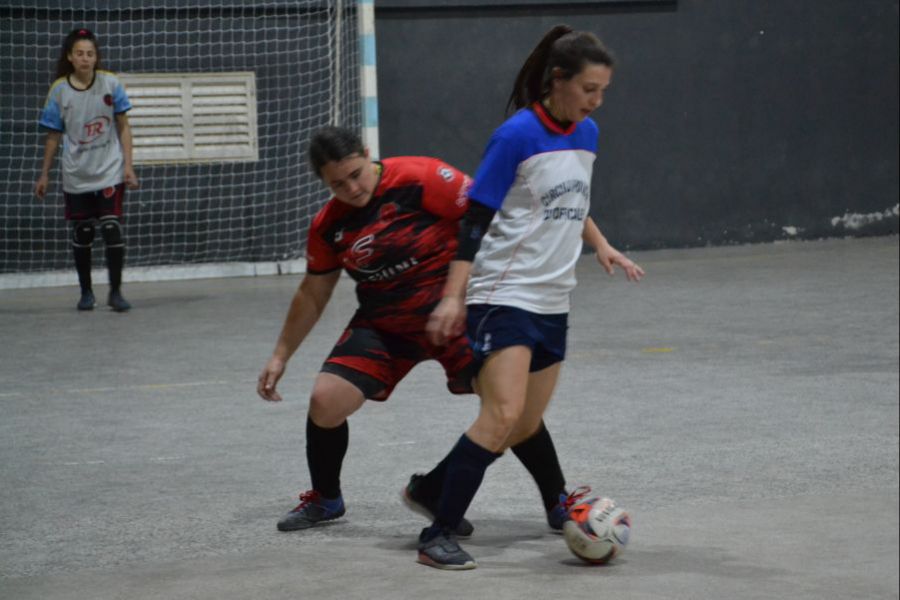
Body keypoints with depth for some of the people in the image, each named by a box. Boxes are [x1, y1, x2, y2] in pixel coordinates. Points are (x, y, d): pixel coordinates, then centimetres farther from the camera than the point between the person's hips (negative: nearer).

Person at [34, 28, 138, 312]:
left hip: (110, 172, -1)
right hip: (76, 176, 1)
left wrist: (128, 166, -4)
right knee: (81, 235, 7)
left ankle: (115, 292, 0)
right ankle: (86, 292, 22)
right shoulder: (59, 90, -4)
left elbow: (123, 128, 2)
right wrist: (44, 175, 7)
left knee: (112, 230, -11)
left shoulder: (110, 84, -5)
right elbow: (53, 136, 5)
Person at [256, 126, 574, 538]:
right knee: (324, 402, -11)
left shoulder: (421, 179, -18)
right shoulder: (328, 226, -1)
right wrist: (280, 356, 14)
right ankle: (325, 500, 17)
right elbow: (312, 294, 12)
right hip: (383, 325, 4)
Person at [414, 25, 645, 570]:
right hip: (504, 296, -8)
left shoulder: (587, 134, 7)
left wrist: (602, 246, 15)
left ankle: (433, 489, 28)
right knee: (503, 416, -20)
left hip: (552, 303, 8)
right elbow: (477, 218, -13)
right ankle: (437, 537, -14)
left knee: (526, 426, 11)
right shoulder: (518, 135, -14)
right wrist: (454, 297, -18)